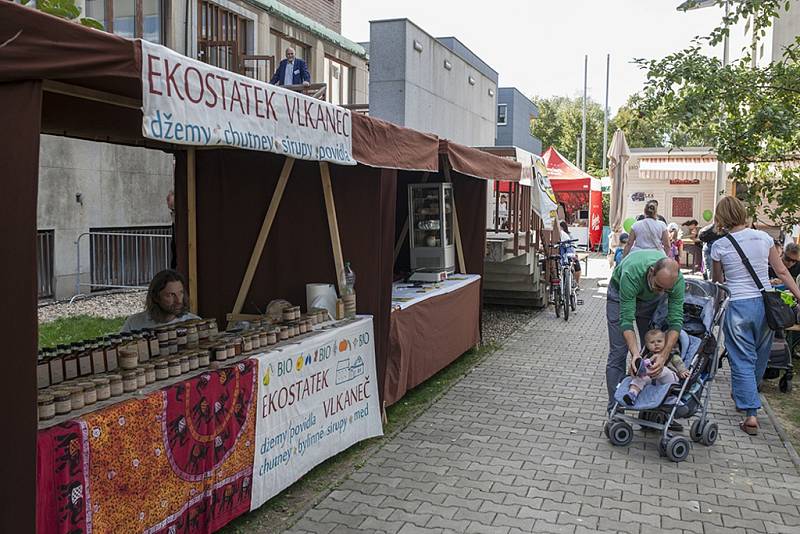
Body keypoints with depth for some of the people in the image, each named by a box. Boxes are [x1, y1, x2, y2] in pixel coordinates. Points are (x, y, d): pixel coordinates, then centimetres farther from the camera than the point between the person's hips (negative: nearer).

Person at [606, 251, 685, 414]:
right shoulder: (632, 274, -44)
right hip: (621, 293, -3)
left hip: (651, 299, 3)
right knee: (618, 353, -8)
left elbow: (675, 321, -32)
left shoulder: (677, 280, -34)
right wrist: (635, 354, -52)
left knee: (653, 350, 1)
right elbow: (626, 320, -41)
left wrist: (664, 355, -44)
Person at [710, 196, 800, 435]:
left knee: (742, 360, 4)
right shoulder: (763, 237, 0)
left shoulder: (719, 246, -7)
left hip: (737, 307, -4)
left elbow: (717, 280, 6)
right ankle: (745, 397, 41)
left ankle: (751, 413, -1)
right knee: (759, 357, 21)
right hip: (765, 303, 4)